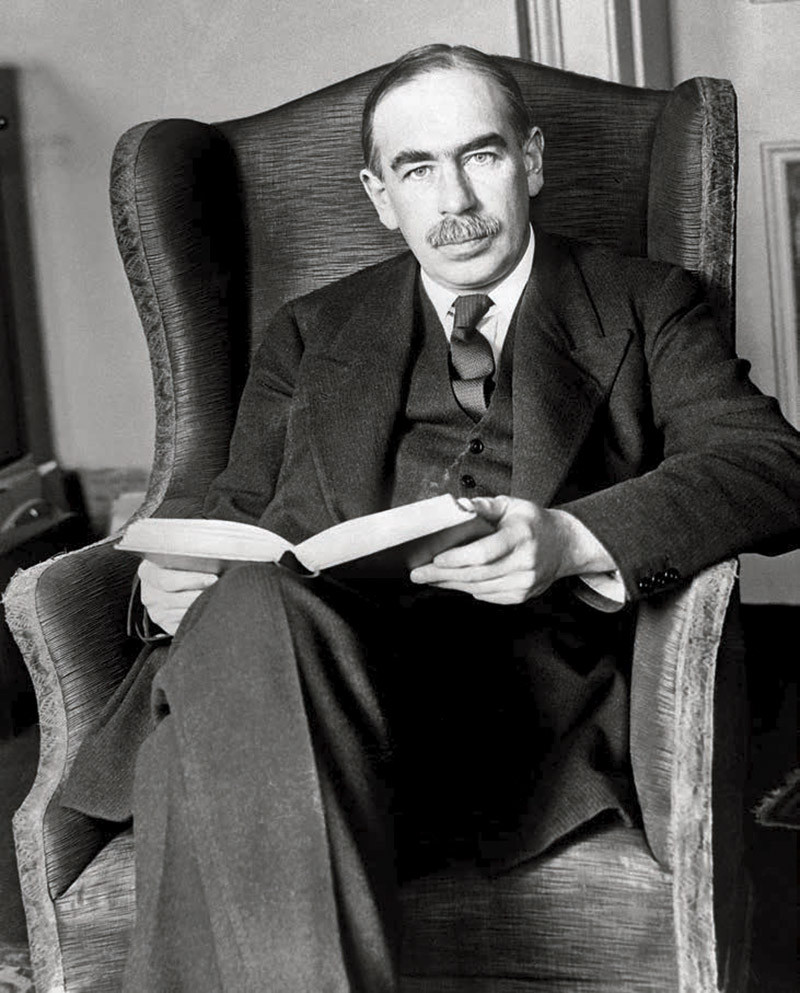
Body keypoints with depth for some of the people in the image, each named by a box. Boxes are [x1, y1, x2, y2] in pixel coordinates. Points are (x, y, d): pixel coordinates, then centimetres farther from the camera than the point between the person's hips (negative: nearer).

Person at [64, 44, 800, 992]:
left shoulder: (644, 304, 19)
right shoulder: (311, 332, 28)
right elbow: (239, 508, 26)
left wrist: (572, 539, -16)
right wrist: (177, 576, -1)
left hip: (527, 666, -2)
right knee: (247, 606, -36)